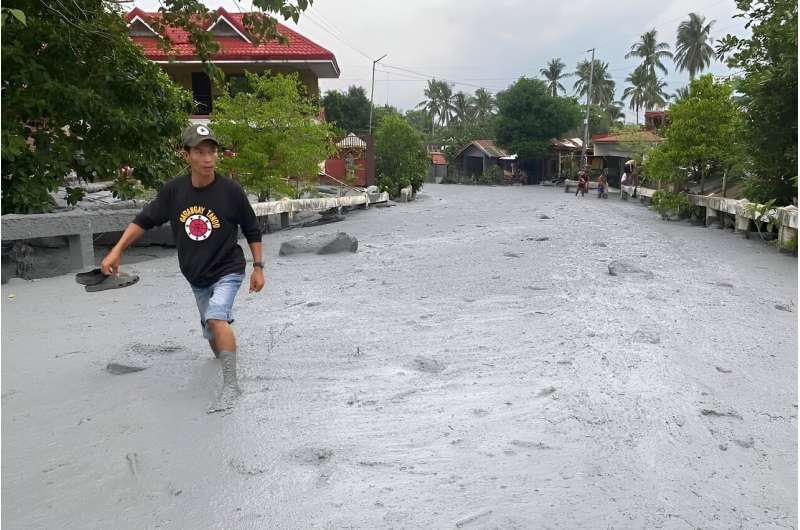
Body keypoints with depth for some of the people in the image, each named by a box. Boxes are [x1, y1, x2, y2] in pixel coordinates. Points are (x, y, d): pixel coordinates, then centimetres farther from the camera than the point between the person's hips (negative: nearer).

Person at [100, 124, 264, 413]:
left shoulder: (231, 190, -17)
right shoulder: (173, 190, -10)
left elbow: (252, 230, -5)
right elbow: (144, 220, 2)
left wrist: (258, 267, -4)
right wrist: (117, 250, -5)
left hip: (227, 270, -4)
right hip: (196, 277, 5)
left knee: (216, 317, -29)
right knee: (211, 332, 17)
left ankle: (230, 384, -24)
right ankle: (224, 358, 48)